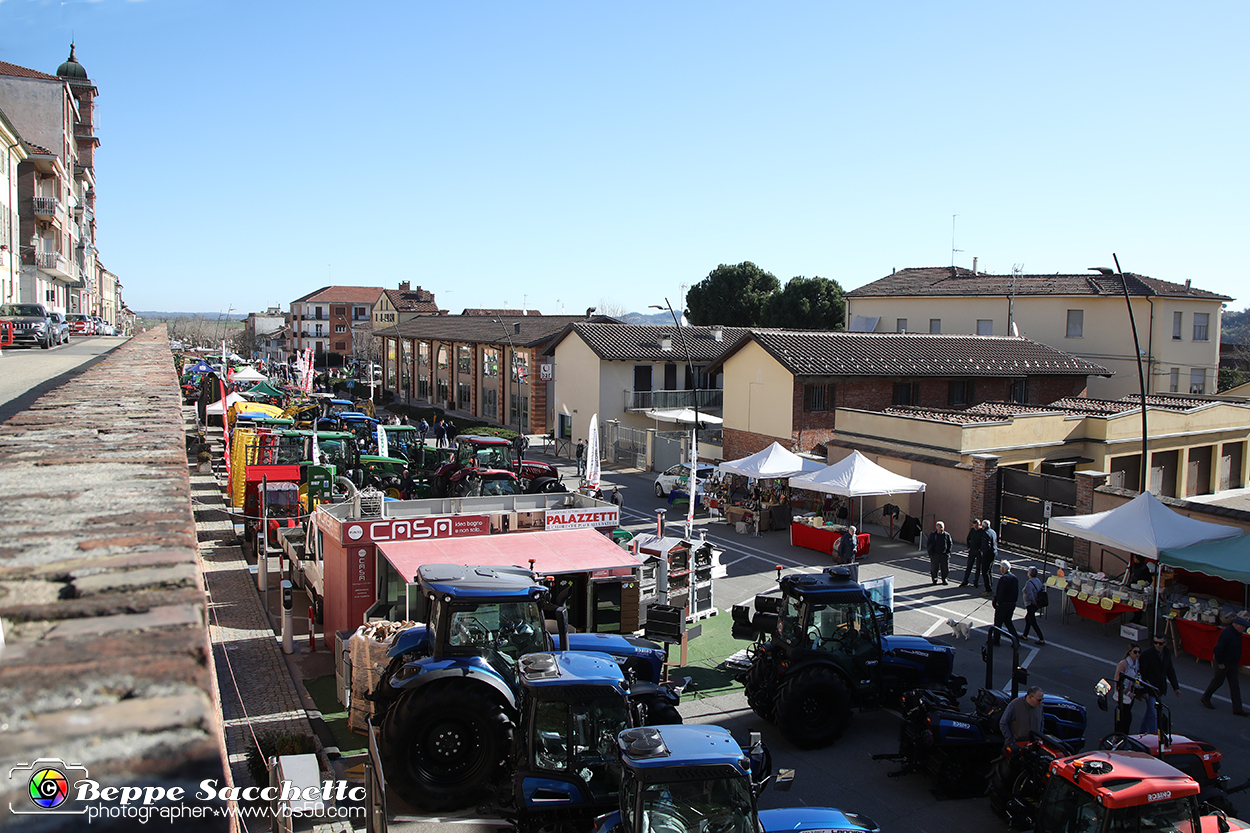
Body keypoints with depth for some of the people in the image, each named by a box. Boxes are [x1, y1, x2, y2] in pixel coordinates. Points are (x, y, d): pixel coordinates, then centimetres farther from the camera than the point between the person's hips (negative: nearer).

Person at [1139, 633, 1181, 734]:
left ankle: (1143, 732, 33)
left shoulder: (1167, 654, 1)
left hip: (1160, 689, 6)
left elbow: (1170, 671, 13)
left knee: (1150, 711, 19)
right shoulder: (1146, 654, -18)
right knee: (1153, 713, -5)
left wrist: (1176, 687, 8)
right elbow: (1141, 673, -15)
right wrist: (1143, 691, -18)